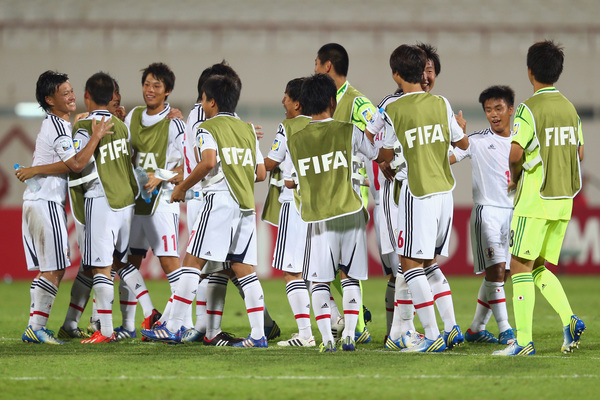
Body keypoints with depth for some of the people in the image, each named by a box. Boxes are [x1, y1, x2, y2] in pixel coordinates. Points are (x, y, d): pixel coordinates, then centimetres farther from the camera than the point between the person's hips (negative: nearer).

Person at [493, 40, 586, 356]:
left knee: (520, 267, -2)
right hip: (564, 200, 7)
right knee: (539, 268, 16)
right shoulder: (570, 108, 10)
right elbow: (579, 153, 17)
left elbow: (515, 154, -20)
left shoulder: (529, 109, -13)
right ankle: (569, 321, -2)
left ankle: (524, 340, -5)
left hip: (534, 201, -7)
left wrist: (515, 176, 0)